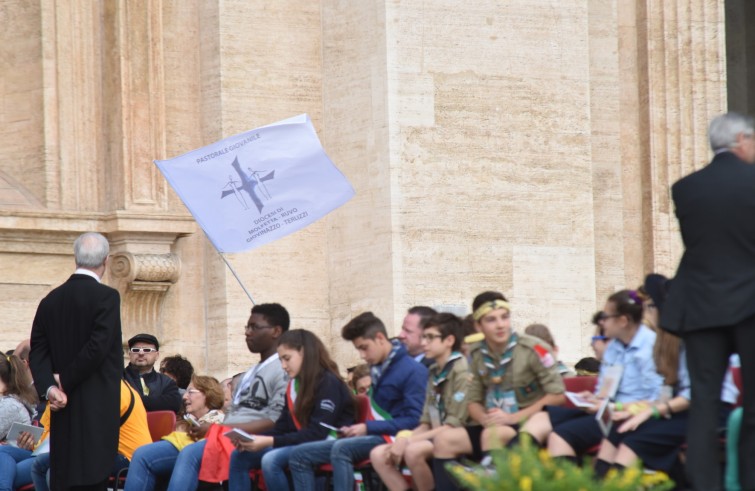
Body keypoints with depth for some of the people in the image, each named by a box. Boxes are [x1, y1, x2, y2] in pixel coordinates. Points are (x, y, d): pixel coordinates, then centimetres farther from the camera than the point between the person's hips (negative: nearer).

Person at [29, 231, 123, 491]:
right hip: (96, 408, -6)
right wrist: (65, 381, -7)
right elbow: (98, 348, -16)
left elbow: (38, 351, 4)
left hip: (63, 410, 6)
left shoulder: (51, 300, 9)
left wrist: (49, 387, -5)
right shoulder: (106, 296, -9)